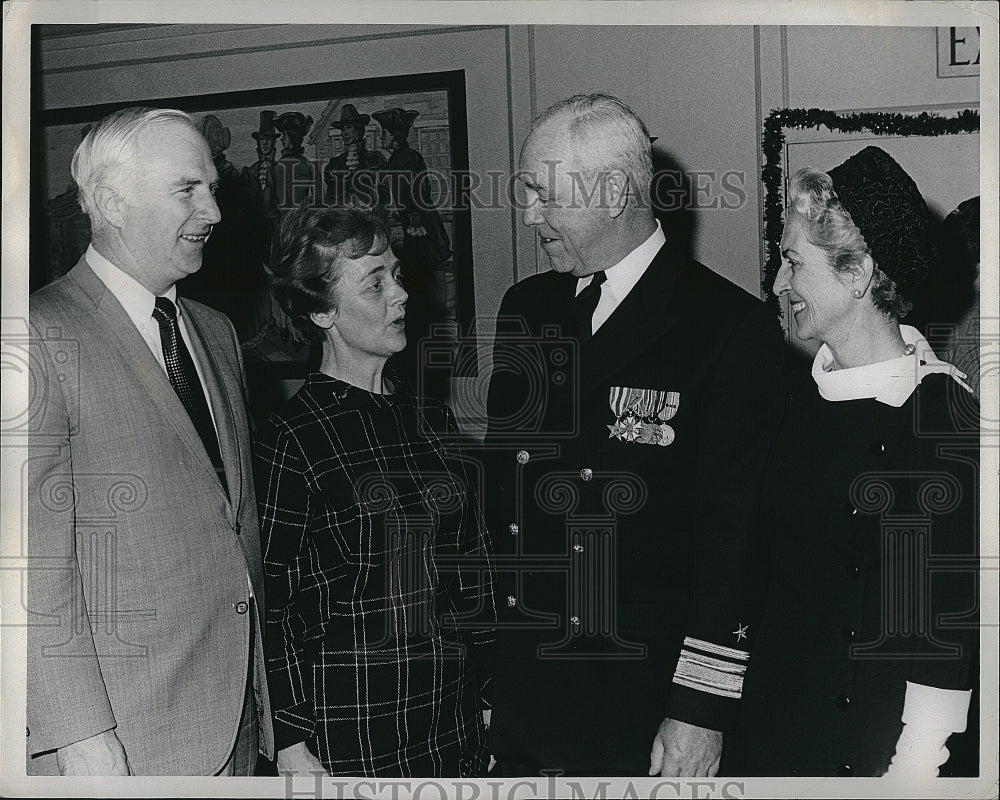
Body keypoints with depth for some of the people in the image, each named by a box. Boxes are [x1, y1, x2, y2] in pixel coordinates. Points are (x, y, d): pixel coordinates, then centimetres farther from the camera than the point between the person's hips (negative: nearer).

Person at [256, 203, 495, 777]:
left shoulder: (432, 418, 8)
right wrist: (293, 745, -11)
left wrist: (486, 694, 11)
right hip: (350, 724, -5)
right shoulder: (292, 439, -10)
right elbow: (269, 605, -8)